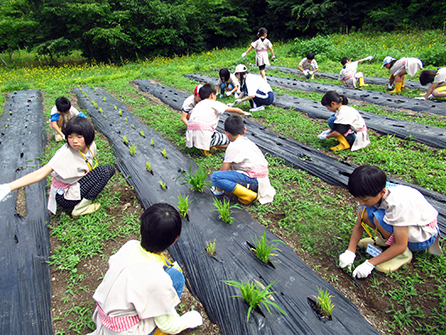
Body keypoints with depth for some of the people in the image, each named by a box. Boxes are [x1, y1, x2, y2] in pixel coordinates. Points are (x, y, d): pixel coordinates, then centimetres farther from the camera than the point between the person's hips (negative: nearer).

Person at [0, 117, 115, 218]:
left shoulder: (91, 145, -8)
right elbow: (41, 173, -36)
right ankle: (79, 209, -14)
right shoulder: (65, 153, -27)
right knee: (103, 172, -18)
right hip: (65, 196, -8)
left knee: (110, 169, 7)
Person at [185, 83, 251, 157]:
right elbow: (234, 110, 12)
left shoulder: (198, 105, 27)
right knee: (228, 140, 7)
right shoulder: (214, 104, 9)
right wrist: (244, 113, 33)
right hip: (204, 134, -7)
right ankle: (204, 147, -2)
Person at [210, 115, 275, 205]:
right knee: (226, 157, 20)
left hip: (254, 181, -9)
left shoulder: (233, 146, -12)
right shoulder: (249, 142, 15)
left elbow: (224, 170, -9)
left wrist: (219, 188, 9)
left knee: (215, 177, -22)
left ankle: (249, 195, -19)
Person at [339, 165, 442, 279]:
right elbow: (358, 226, -9)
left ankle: (404, 255, -9)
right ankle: (387, 239, 8)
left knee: (380, 218, -32)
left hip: (424, 233, -6)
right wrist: (350, 252, -18)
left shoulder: (397, 203, -36)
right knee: (364, 214, -18)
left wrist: (370, 263, -28)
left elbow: (400, 246, -30)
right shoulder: (372, 194, -17)